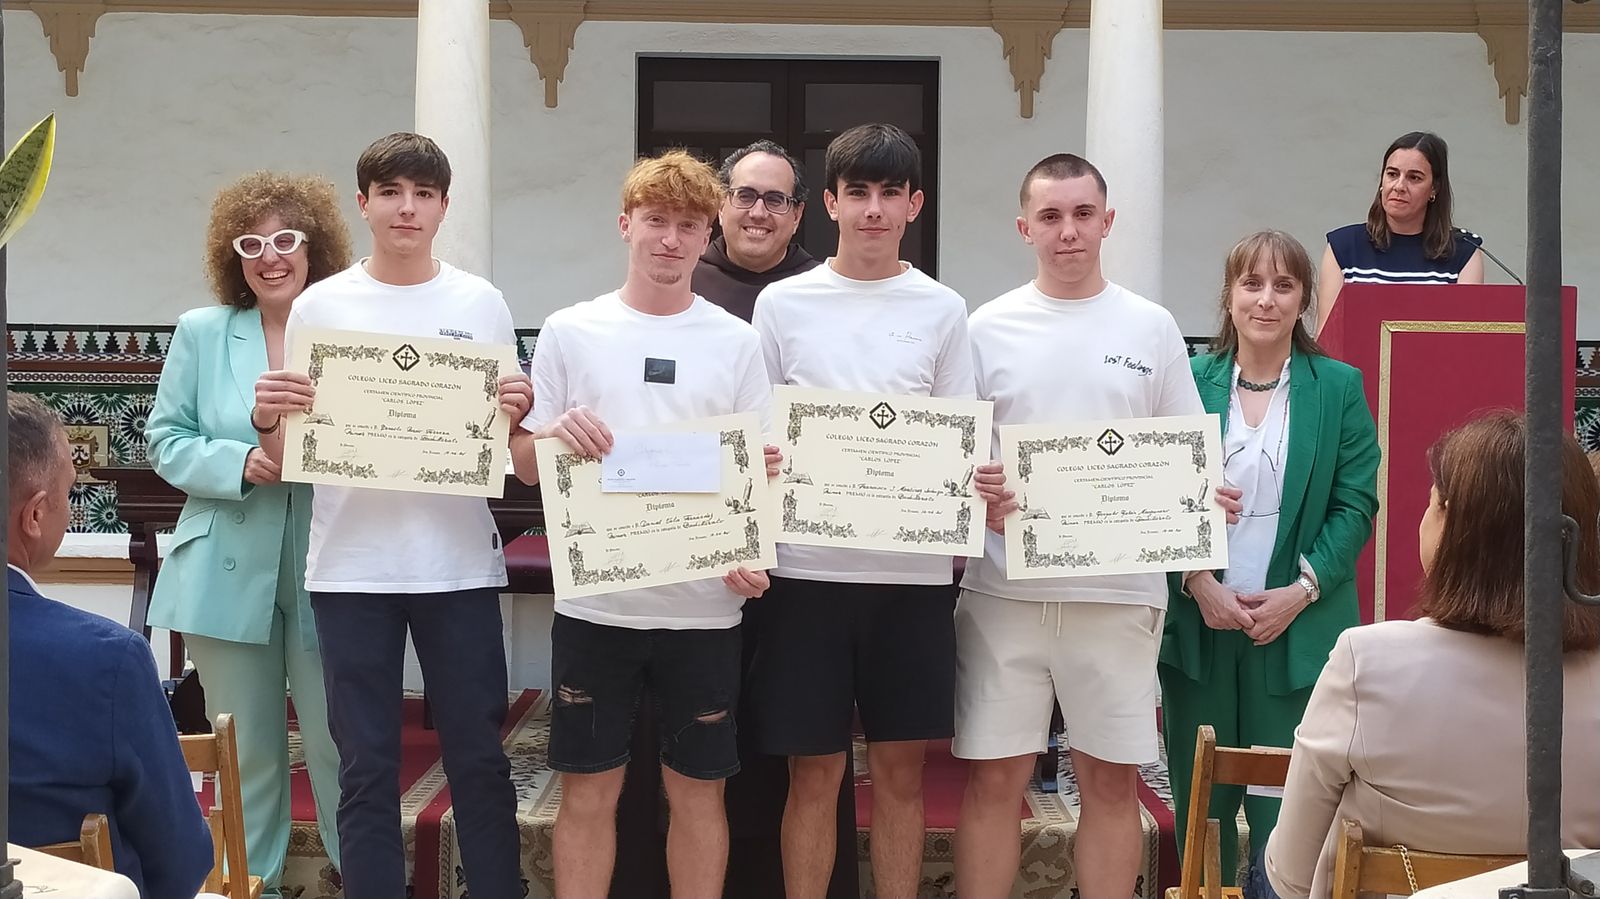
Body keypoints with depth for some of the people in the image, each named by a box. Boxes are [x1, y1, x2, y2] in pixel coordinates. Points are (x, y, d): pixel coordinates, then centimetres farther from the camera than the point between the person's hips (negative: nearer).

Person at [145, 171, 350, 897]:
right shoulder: (201, 333, 5)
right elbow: (165, 442, 3)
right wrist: (240, 464, -14)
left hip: (328, 573, -2)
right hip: (230, 576, 2)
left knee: (339, 746, 3)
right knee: (245, 753, 12)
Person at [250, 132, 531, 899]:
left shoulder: (481, 304, 5)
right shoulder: (319, 306, 4)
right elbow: (291, 457, 5)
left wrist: (514, 415, -14)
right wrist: (267, 419, -17)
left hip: (458, 564, 0)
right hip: (353, 568, 0)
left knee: (478, 757, 5)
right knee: (366, 767, 5)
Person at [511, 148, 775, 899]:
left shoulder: (737, 342, 4)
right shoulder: (570, 332, 3)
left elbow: (761, 471, 7)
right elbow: (525, 464, 5)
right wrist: (556, 435, -17)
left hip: (704, 606, 1)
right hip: (595, 601, 0)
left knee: (697, 792, 8)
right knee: (588, 792, 6)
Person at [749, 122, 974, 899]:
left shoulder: (943, 310, 7)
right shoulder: (783, 304, 4)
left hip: (914, 570, 1)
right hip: (809, 565, -1)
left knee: (900, 767, 8)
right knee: (815, 770, 4)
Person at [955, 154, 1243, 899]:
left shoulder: (1152, 329, 7)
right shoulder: (988, 328, 4)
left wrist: (1211, 497, -11)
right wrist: (975, 496, -16)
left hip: (1120, 590, 1)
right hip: (1006, 587, 0)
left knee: (1111, 780, 7)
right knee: (993, 779, 3)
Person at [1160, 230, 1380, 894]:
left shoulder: (1339, 388, 4)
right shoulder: (1189, 381, 5)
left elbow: (1355, 506, 0)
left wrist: (1302, 590, -11)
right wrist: (1200, 584, -10)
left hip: (1297, 632, -1)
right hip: (1198, 623, 1)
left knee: (1283, 810, -1)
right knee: (1200, 807, 8)